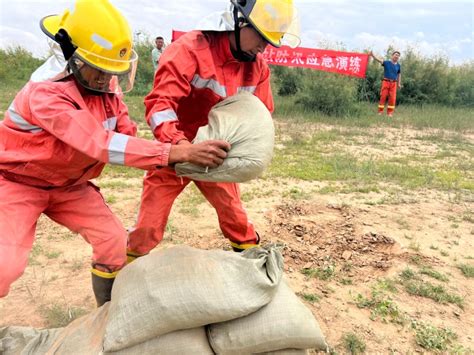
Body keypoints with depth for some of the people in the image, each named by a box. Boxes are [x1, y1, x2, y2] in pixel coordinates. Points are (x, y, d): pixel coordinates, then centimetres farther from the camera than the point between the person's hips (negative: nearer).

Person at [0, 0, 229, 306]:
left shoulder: (108, 88, -9)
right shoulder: (45, 93, -32)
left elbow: (129, 136, -11)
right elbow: (101, 143, -43)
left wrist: (184, 157, -29)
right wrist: (178, 152, -51)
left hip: (69, 185, 6)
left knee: (114, 240, -2)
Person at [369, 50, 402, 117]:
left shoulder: (398, 65, 10)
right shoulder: (387, 62, 0)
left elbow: (399, 74, 19)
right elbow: (379, 60, -13)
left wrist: (399, 83, 15)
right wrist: (372, 55, -29)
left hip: (393, 83, 3)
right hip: (386, 82, -2)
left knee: (392, 98, -2)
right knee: (383, 97, -3)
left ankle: (390, 113, 5)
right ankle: (380, 111, 3)